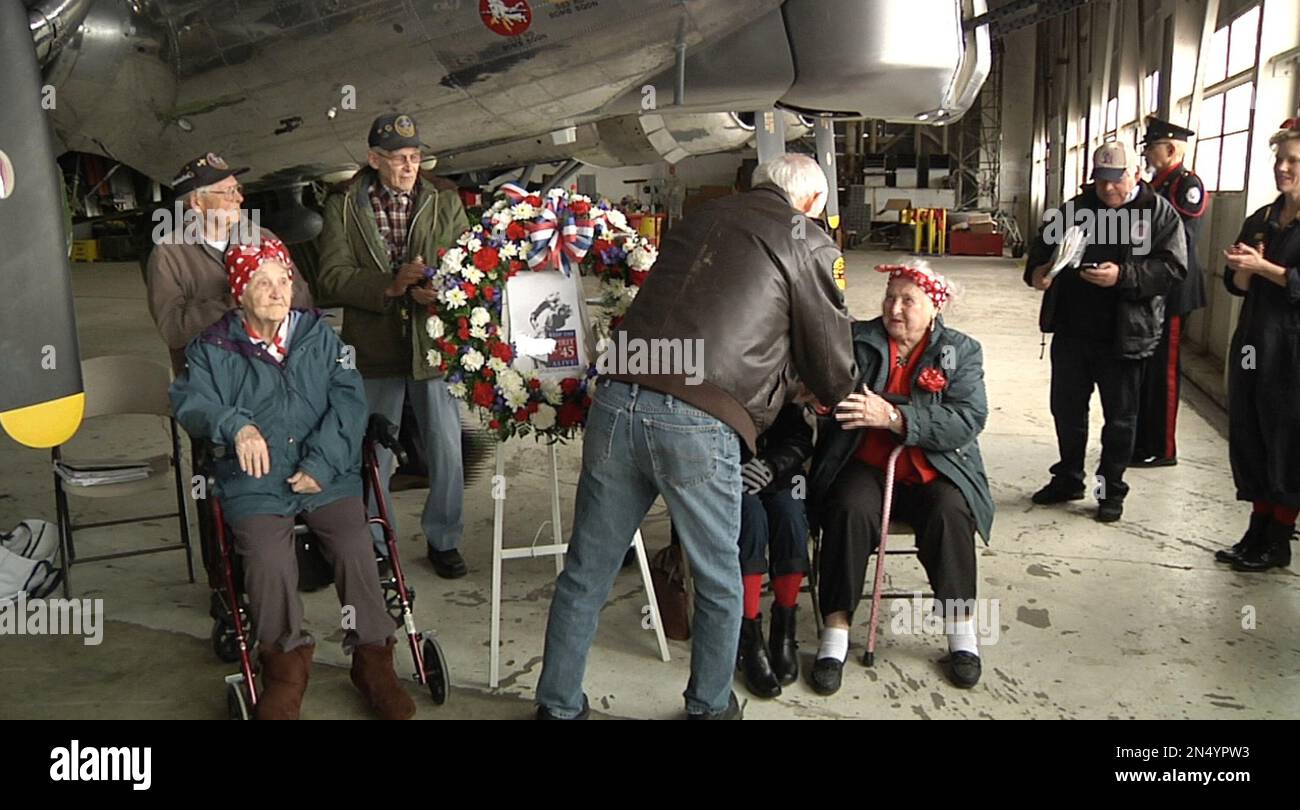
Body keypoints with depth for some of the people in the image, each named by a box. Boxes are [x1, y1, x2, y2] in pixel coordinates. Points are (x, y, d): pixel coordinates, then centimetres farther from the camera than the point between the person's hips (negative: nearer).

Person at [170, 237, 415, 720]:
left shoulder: (319, 335, 10)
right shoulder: (213, 349, 9)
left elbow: (348, 400, 1)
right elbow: (190, 402, -5)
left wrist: (321, 464, -10)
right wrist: (234, 424, -27)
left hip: (327, 475, 1)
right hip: (256, 482, 0)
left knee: (356, 548, -21)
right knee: (268, 560, -26)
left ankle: (373, 659, 1)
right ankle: (286, 663, 1)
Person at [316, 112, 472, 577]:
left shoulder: (445, 201, 6)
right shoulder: (342, 208, 2)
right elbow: (332, 276, -6)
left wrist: (439, 293, -21)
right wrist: (389, 285, -21)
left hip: (435, 343, 1)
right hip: (374, 348, -1)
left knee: (447, 451, 6)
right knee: (373, 456, 10)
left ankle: (443, 539, 26)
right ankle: (376, 548, 28)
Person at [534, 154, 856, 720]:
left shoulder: (701, 217, 21)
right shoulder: (806, 242, 7)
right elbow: (832, 368, 13)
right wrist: (830, 397, 37)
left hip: (615, 402, 5)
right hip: (699, 425, -5)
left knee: (586, 573, 16)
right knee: (718, 583, 18)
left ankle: (558, 705, 31)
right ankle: (710, 706, 35)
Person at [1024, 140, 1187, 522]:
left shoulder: (1159, 214, -4)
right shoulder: (1076, 209, 8)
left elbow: (1172, 267, -11)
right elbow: (1043, 244, 9)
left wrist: (1124, 276, -25)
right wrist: (1037, 270, -13)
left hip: (1123, 336, -4)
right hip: (1071, 330, 4)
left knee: (1119, 417, 8)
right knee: (1066, 408, 14)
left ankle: (1111, 490, 21)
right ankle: (1068, 479, 30)